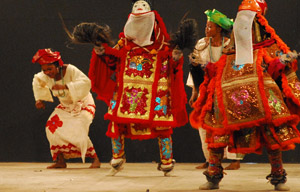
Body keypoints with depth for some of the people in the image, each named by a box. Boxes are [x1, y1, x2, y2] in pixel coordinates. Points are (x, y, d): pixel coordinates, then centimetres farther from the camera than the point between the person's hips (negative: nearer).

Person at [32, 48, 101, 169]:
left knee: (77, 131, -26)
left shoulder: (70, 70, -27)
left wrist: (65, 86, -49)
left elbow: (86, 82, -42)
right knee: (52, 126, -15)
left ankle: (95, 159, -10)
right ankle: (60, 161, -5)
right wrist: (39, 99, 7)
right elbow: (37, 81, 15)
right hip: (65, 107, 6)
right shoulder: (45, 76, -10)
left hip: (82, 104, -6)